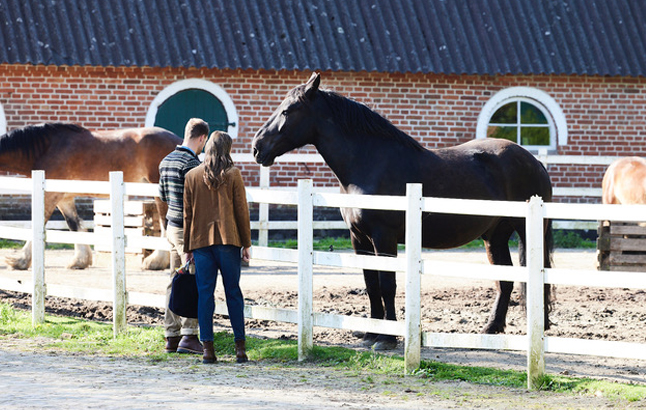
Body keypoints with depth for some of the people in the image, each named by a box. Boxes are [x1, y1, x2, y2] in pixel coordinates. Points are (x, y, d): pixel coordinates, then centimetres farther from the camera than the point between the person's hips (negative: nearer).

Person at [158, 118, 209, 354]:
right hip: (189, 229, -8)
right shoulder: (191, 163, -17)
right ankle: (189, 335, -10)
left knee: (176, 282, 10)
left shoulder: (166, 161, 10)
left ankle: (172, 336, 11)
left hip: (172, 226, 9)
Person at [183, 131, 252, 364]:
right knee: (233, 292, 5)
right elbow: (242, 211, 0)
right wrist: (246, 244, 7)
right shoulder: (233, 175, -2)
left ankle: (207, 347, -2)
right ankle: (240, 347, 4)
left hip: (201, 241, 1)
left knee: (205, 294, 2)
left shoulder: (192, 176, 4)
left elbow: (187, 214, 7)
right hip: (228, 240, -1)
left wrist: (188, 247, 13)